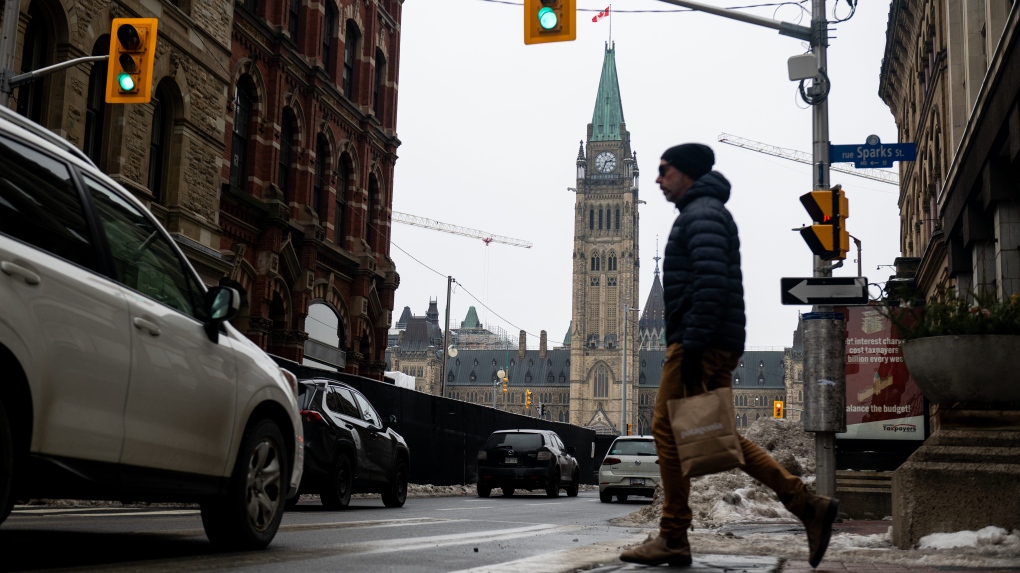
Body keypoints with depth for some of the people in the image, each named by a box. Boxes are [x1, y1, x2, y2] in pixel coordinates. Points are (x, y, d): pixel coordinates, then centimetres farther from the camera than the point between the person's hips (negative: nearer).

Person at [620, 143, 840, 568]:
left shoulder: (702, 213, -8)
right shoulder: (704, 212, 25)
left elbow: (710, 282, -21)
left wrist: (692, 346, -24)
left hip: (702, 344, -10)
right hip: (719, 344, 10)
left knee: (668, 428, -5)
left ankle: (673, 539, 0)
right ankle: (808, 506, 7)